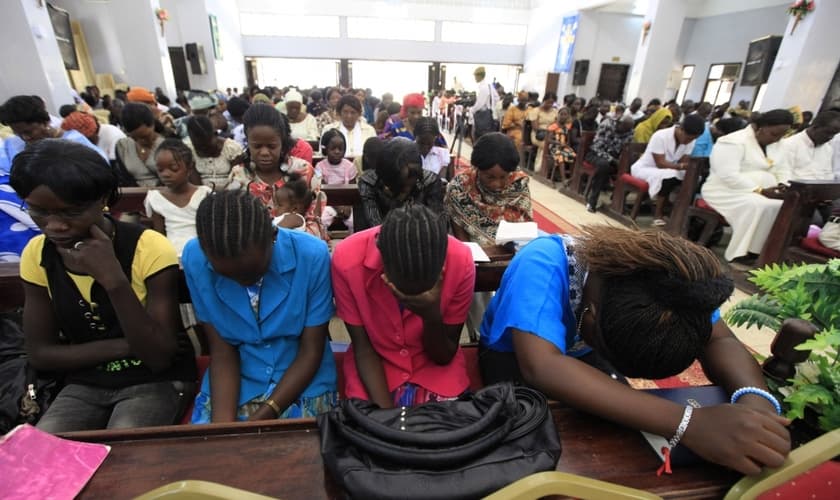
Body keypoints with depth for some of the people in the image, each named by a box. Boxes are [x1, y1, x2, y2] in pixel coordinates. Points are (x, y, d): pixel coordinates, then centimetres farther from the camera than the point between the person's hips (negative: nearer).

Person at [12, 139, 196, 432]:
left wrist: (114, 280, -33)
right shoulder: (37, 255, -4)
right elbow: (40, 353, 1)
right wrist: (124, 345, -16)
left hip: (157, 381, -4)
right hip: (85, 384, 5)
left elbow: (159, 358, -22)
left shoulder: (149, 249, -21)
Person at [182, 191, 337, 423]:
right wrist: (223, 423, -19)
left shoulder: (312, 255, -22)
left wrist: (261, 419, -19)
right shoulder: (195, 258, -15)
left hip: (305, 386, -2)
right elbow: (222, 351, -7)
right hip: (235, 385, 3)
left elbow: (311, 352, -13)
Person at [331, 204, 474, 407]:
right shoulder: (347, 259, -24)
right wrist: (386, 412, -21)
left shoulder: (460, 262, -23)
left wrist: (432, 316, -29)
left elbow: (444, 357, -11)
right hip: (375, 365, 0)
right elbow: (363, 348, -12)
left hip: (436, 368, 1)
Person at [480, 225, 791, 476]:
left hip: (579, 352, 5)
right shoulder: (543, 266, -41)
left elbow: (720, 340, -20)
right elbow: (541, 367, -51)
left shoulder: (666, 274, -22)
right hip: (513, 352, -4)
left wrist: (755, 399, -42)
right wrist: (686, 423, -55)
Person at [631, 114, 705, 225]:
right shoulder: (660, 136, -24)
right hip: (644, 168, -6)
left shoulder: (690, 141, -5)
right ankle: (658, 215, -22)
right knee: (669, 177, -35)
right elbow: (661, 164, -27)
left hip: (669, 172, 6)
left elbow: (683, 162, -9)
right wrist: (682, 166, -40)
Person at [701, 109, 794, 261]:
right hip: (726, 191, -8)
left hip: (761, 194, 8)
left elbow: (781, 171, 16)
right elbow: (729, 176, -23)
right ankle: (739, 256, -28)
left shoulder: (774, 146, 17)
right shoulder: (733, 142, -12)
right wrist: (760, 190, -26)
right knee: (759, 206, -34)